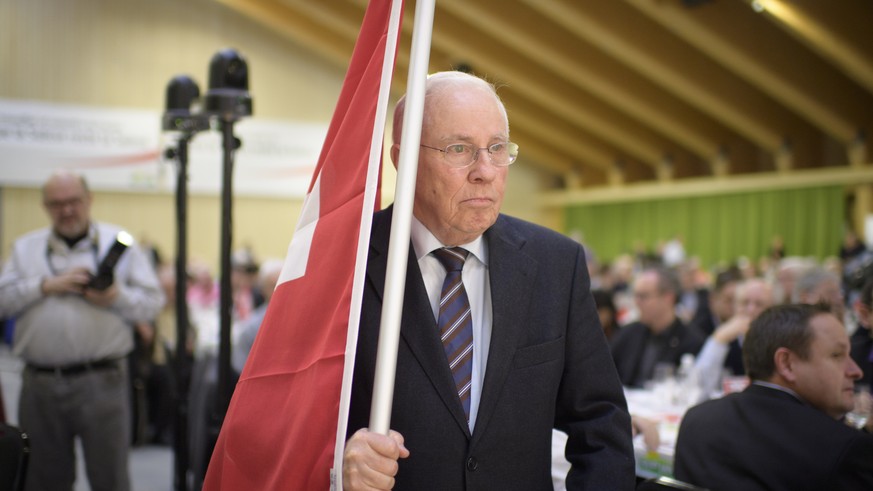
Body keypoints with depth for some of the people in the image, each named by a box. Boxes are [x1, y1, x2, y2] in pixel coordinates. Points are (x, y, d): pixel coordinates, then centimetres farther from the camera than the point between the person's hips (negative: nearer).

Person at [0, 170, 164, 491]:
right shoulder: (26, 248, 14)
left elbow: (153, 303, 3)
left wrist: (117, 297, -15)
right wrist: (47, 285, -9)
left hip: (102, 382, -3)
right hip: (40, 383, 3)